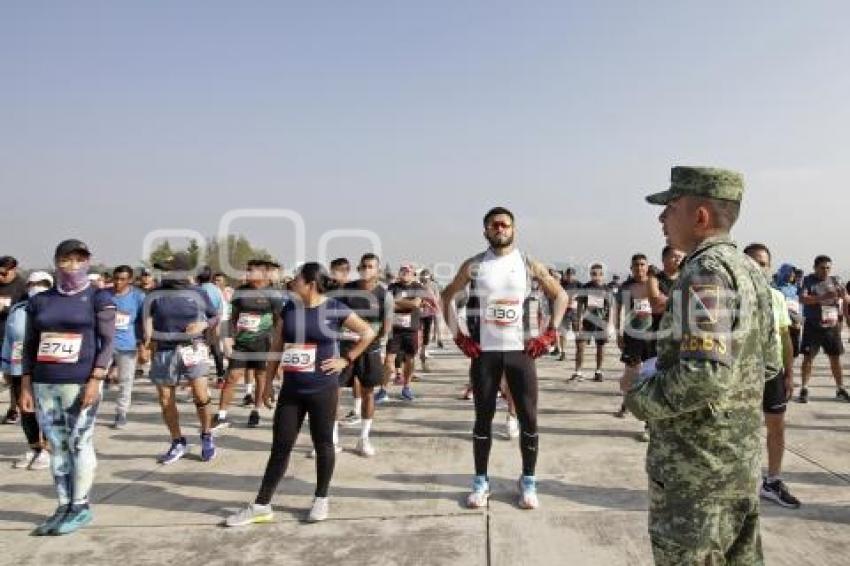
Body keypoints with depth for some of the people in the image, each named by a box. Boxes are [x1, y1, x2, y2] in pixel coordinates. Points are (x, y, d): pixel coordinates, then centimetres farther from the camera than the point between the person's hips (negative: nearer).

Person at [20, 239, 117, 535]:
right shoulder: (40, 301, 11)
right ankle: (64, 507, 19)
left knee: (80, 443, 0)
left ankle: (81, 507, 11)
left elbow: (107, 341, -5)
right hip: (44, 385, 5)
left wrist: (95, 380, -13)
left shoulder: (98, 298, -1)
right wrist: (26, 386, 8)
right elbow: (30, 345, 13)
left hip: (80, 384, -4)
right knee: (56, 445, 9)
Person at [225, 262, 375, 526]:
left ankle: (321, 499, 26)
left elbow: (368, 333, -1)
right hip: (291, 390, 4)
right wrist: (267, 383, 9)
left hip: (322, 391, -4)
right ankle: (261, 506, 16)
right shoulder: (289, 308, 5)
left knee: (323, 444, 9)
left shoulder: (335, 309, -7)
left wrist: (346, 359, -4)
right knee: (280, 446, 8)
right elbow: (277, 347, 10)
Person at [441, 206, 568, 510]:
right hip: (484, 352, 0)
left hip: (521, 351, 0)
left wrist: (550, 333, 2)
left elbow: (561, 295, 11)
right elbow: (448, 297, 11)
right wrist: (458, 336, 2)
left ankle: (528, 482, 18)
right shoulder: (473, 266, 1)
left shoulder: (529, 265, 2)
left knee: (529, 419, 2)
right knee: (483, 418, 6)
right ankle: (481, 482, 19)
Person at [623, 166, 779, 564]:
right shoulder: (750, 269, 10)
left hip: (698, 464, -9)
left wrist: (639, 392, -14)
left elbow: (704, 374, -31)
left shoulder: (705, 272, -20)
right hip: (741, 456, 9)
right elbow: (767, 364, 16)